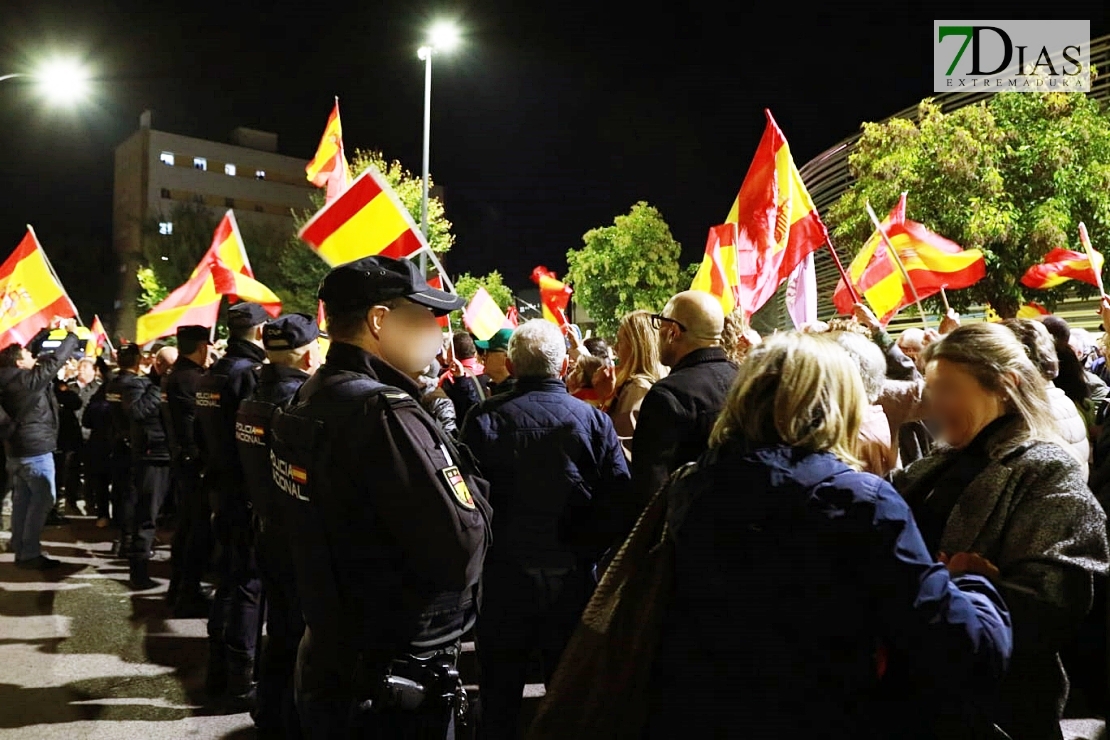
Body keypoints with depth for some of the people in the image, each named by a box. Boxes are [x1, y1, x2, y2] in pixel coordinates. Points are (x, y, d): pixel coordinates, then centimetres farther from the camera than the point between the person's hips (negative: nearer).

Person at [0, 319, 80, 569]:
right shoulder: (29, 379, -18)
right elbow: (54, 361, -14)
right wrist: (72, 334, -2)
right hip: (34, 448, -10)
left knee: (22, 498, 18)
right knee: (42, 499, -7)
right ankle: (29, 553, -8)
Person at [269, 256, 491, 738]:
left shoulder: (313, 398, 7)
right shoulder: (383, 412, -24)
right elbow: (463, 551, -26)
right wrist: (466, 477, -8)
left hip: (331, 663, 9)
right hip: (392, 689, -9)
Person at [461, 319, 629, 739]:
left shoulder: (484, 419, -10)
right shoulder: (594, 420, -9)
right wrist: (587, 552, 4)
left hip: (503, 575, 0)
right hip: (571, 577, 1)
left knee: (500, 700, 14)